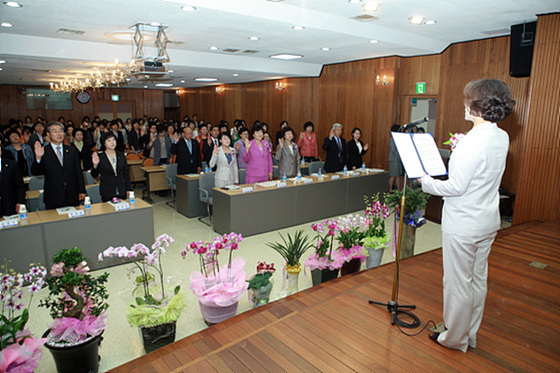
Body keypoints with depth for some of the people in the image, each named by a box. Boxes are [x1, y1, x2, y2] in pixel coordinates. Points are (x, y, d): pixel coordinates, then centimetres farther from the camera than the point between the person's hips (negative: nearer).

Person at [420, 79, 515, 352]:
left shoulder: (472, 141, -24)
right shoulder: (502, 137, 3)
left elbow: (456, 187, -22)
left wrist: (426, 182, -9)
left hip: (463, 225, -9)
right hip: (488, 221, 9)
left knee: (458, 283, 8)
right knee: (477, 279, 20)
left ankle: (456, 338, 27)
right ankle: (470, 334, 38)